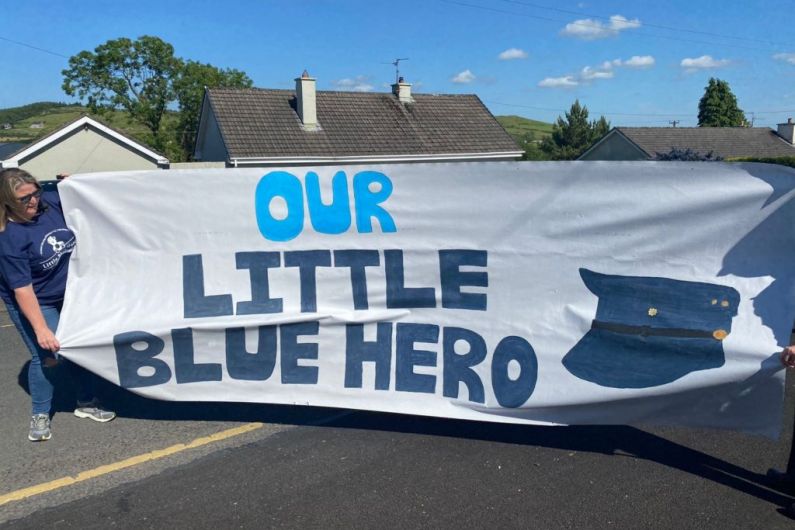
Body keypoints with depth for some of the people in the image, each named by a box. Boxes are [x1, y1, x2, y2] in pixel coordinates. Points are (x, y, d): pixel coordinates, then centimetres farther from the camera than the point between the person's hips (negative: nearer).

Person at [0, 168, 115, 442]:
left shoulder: (51, 201, -14)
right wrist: (41, 328, -32)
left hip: (70, 293, 6)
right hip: (35, 303, -6)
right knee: (46, 355, -7)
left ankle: (86, 403, 27)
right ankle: (39, 416, 14)